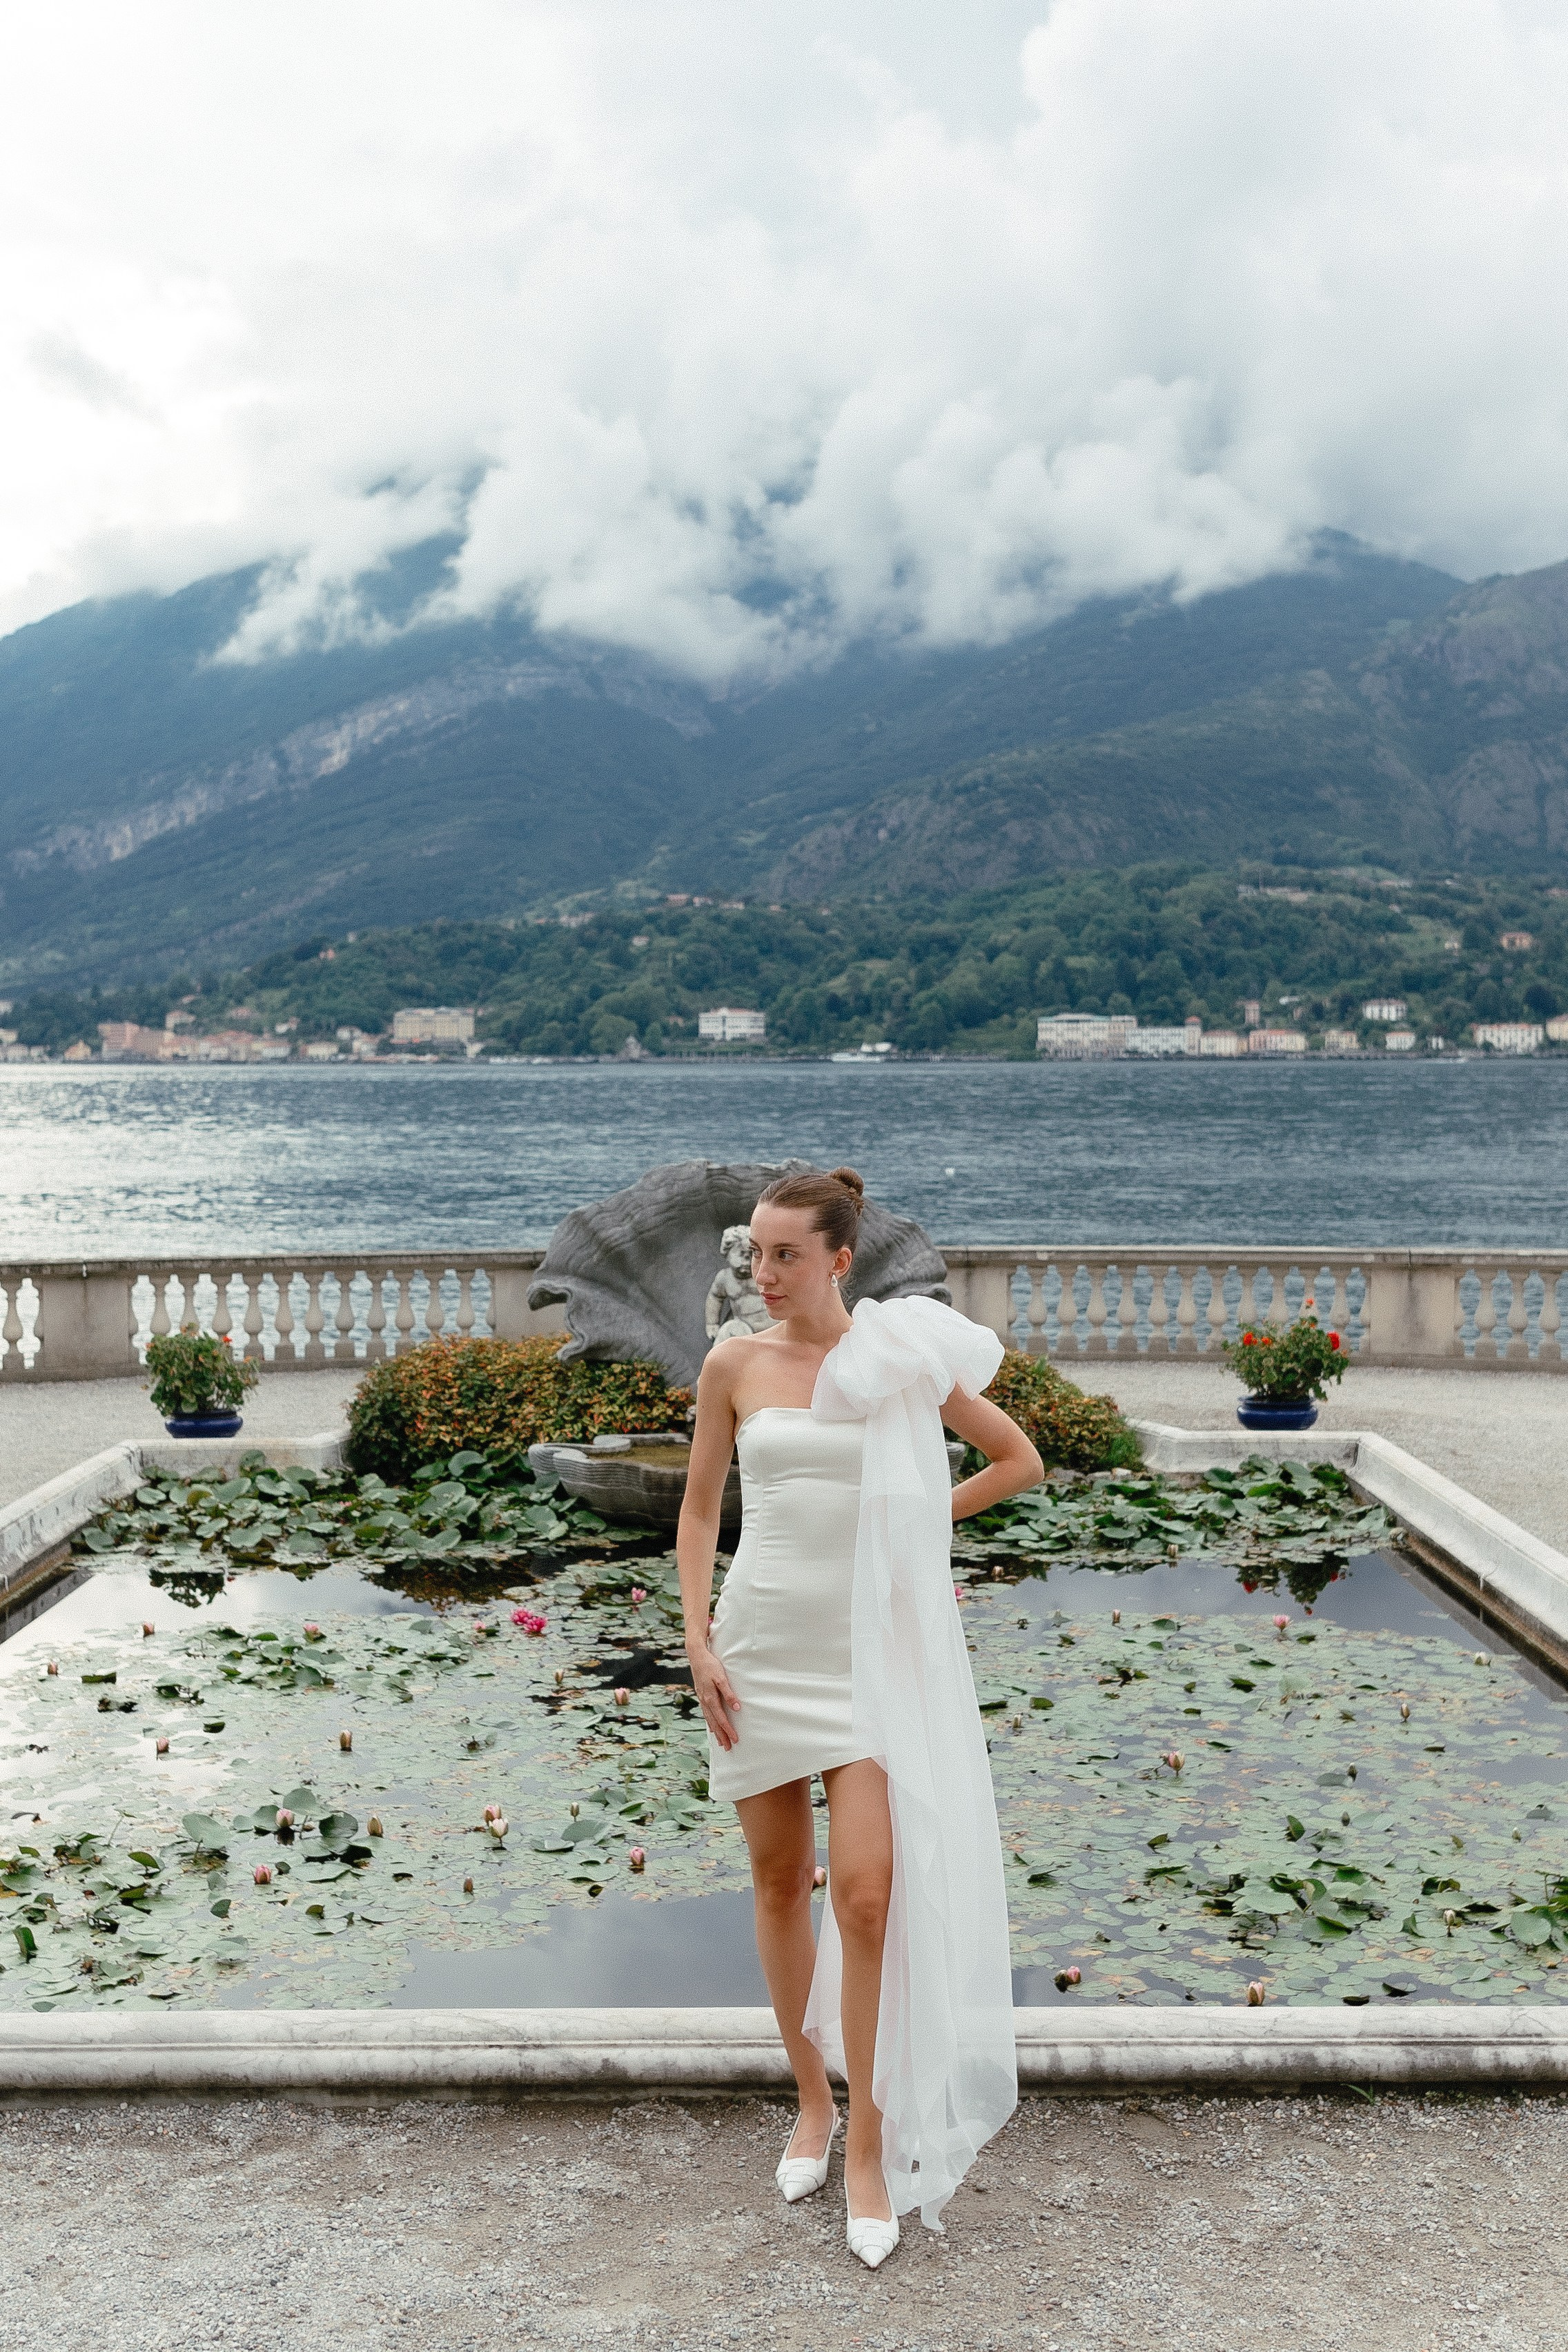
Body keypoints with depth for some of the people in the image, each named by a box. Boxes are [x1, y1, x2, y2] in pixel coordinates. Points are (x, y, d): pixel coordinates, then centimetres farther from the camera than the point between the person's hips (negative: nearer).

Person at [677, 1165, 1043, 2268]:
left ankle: (871, 2147, 6)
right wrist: (699, 1640, -1)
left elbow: (1022, 1459, 8)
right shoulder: (734, 1365, 0)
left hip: (869, 1649, -2)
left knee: (868, 1892, -10)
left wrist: (920, 1520, 3)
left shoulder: (903, 1357, -3)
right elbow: (700, 1510, 7)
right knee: (780, 1880, 11)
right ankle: (813, 2104, 29)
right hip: (762, 1642, 2)